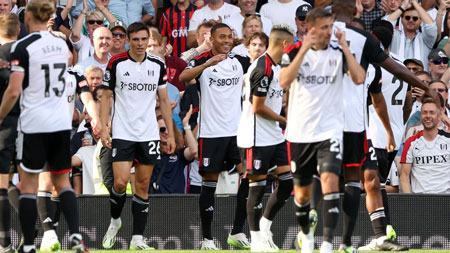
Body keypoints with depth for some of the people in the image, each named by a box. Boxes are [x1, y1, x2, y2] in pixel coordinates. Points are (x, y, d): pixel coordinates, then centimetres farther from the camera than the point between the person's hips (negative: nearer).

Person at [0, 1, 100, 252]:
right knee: (63, 182, 12)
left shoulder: (22, 47, -11)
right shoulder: (62, 44, 6)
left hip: (34, 126, -5)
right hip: (62, 123, 5)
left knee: (28, 186, 4)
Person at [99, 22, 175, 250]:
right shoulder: (116, 63, -3)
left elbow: (164, 100, 11)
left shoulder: (157, 65, 6)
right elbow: (106, 97, 2)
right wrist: (104, 128, -8)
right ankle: (115, 221, 17)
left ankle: (137, 238, 7)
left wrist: (171, 134, 7)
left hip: (149, 134, 3)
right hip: (122, 133, -3)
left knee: (143, 185, 3)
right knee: (120, 182, -11)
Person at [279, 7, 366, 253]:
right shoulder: (295, 52, -1)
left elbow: (359, 78, -15)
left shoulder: (338, 53, 0)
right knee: (302, 190, 12)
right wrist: (305, 48, -21)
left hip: (329, 130, -1)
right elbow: (284, 82, -18)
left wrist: (345, 46, -14)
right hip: (300, 132, 1)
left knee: (330, 181, -20)